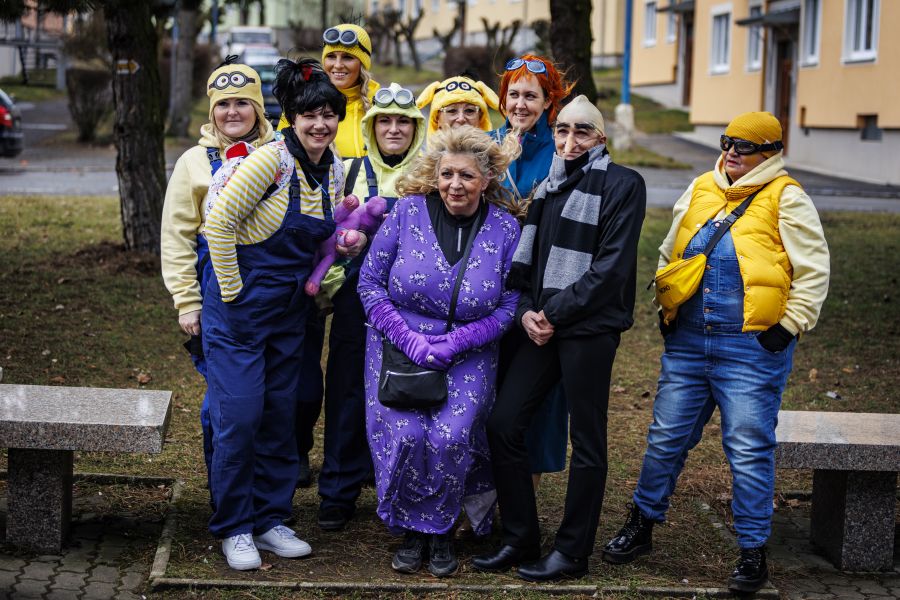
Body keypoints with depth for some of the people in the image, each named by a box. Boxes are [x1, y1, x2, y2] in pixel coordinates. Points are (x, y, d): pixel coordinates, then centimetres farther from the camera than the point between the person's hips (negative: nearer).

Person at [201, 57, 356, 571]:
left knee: (281, 416, 11)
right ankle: (235, 528, 10)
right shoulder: (271, 160, -18)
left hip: (291, 310, 7)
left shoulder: (335, 170, 4)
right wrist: (232, 290, -15)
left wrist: (313, 279, 9)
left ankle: (270, 519, 24)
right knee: (240, 417, -4)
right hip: (241, 305, -7)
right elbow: (219, 224, -18)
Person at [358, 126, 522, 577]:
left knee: (450, 437, -21)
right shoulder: (408, 211, -4)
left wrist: (454, 345, -14)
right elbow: (370, 281, -3)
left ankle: (440, 530, 5)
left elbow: (510, 304, -2)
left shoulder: (505, 228, -2)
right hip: (399, 346, 0)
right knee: (404, 435, -20)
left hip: (467, 357, 0)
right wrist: (410, 340, -14)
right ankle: (412, 530, 5)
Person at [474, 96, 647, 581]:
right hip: (543, 324, 7)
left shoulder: (622, 185, -4)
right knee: (503, 424, 3)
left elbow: (612, 265, -13)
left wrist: (554, 311, -13)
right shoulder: (548, 184, 16)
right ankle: (520, 540, 15)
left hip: (590, 327, -6)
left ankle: (572, 552, 14)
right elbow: (526, 255, 15)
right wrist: (526, 311, -3)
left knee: (586, 440, 2)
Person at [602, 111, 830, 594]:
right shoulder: (700, 190, 11)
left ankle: (753, 553, 12)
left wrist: (789, 325, -8)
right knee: (665, 439, 11)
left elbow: (813, 272, -3)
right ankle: (641, 526, 27)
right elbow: (668, 255, 22)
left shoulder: (786, 199, -3)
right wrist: (665, 309, 15)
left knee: (749, 451, 0)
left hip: (751, 349, -5)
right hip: (687, 342, 5)